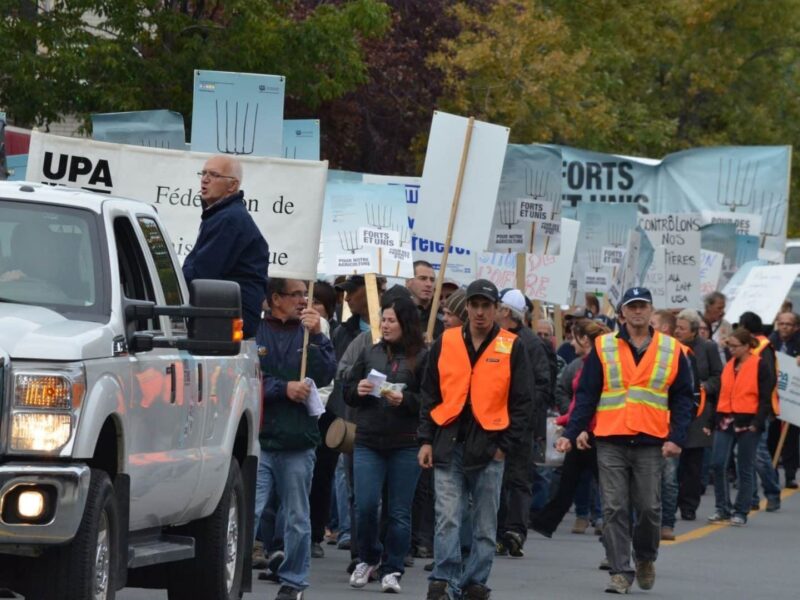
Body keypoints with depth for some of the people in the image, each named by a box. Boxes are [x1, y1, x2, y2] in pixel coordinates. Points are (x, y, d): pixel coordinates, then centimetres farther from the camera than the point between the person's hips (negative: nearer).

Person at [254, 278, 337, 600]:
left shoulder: (310, 333, 10)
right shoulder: (254, 333, -1)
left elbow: (325, 376, -2)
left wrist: (315, 337, -10)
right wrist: (284, 388, -11)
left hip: (298, 443, 3)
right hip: (258, 440, -3)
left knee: (297, 519, 9)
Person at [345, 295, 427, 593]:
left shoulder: (421, 357, -3)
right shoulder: (370, 354, 11)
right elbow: (347, 391, 17)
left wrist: (404, 400, -20)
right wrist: (358, 390, -5)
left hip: (405, 445, -3)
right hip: (368, 442, 3)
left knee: (399, 512, 3)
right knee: (365, 506, -5)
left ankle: (391, 570, 13)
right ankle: (369, 558, 18)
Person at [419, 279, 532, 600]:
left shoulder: (512, 347, 2)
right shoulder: (445, 343, 7)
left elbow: (521, 401, 3)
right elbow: (429, 395, 11)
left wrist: (506, 444, -3)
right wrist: (426, 440, 4)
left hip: (489, 448, 0)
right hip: (448, 446, 1)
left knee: (485, 525, 5)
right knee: (447, 519, -8)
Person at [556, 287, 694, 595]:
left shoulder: (672, 351, 7)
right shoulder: (603, 348, 5)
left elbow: (682, 398, 7)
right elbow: (586, 395, 5)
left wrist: (676, 438, -4)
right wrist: (570, 434, -3)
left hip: (651, 443, 0)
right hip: (611, 442, 0)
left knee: (649, 507, 1)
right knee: (614, 509, -3)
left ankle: (645, 558, 26)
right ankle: (620, 572, 1)